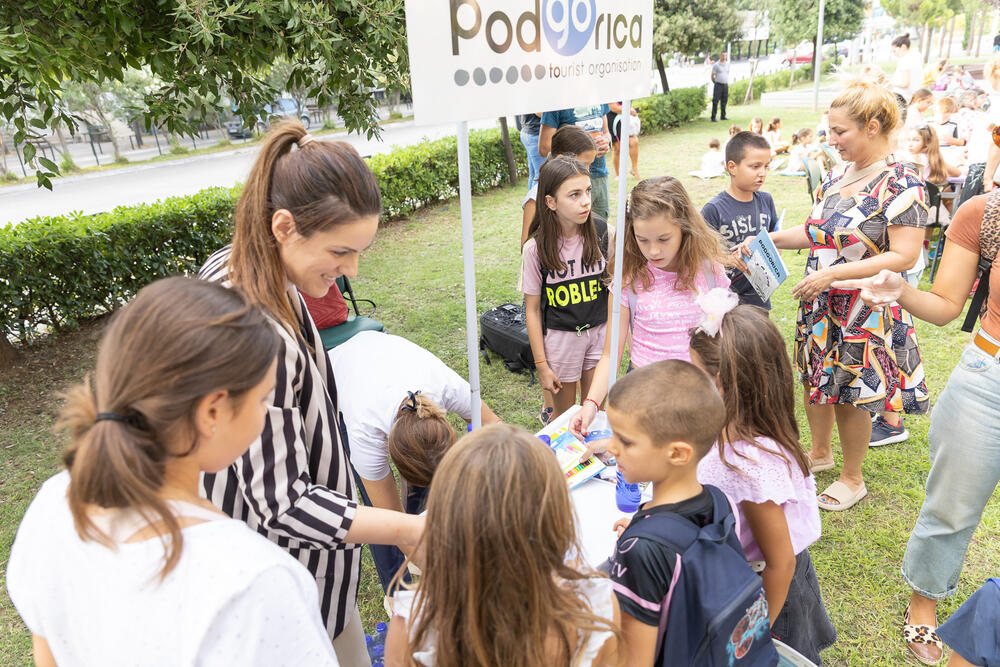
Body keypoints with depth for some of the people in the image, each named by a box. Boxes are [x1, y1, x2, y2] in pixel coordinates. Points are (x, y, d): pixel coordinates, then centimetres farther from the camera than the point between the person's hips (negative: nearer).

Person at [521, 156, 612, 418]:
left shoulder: (602, 232, -10)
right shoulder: (536, 249, -16)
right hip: (560, 337, -2)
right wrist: (541, 364, -8)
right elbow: (532, 310, -9)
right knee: (565, 415, 14)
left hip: (600, 331, 2)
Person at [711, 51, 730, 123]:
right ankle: (713, 117, -5)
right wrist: (715, 83, 7)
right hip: (718, 85, -5)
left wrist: (726, 82, 18)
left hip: (726, 85, 5)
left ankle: (723, 116, 18)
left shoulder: (727, 64, 11)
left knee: (724, 101, 9)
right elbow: (712, 75, 1)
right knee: (715, 101, -7)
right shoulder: (716, 65, -4)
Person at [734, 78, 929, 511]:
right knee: (814, 380, 17)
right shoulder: (836, 177, 5)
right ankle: (819, 452, 42)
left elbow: (904, 256, -21)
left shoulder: (902, 185, -16)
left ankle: (852, 478, 28)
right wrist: (767, 239, 0)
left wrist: (832, 272, -25)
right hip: (819, 303, 7)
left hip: (863, 310, -6)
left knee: (851, 396, 6)